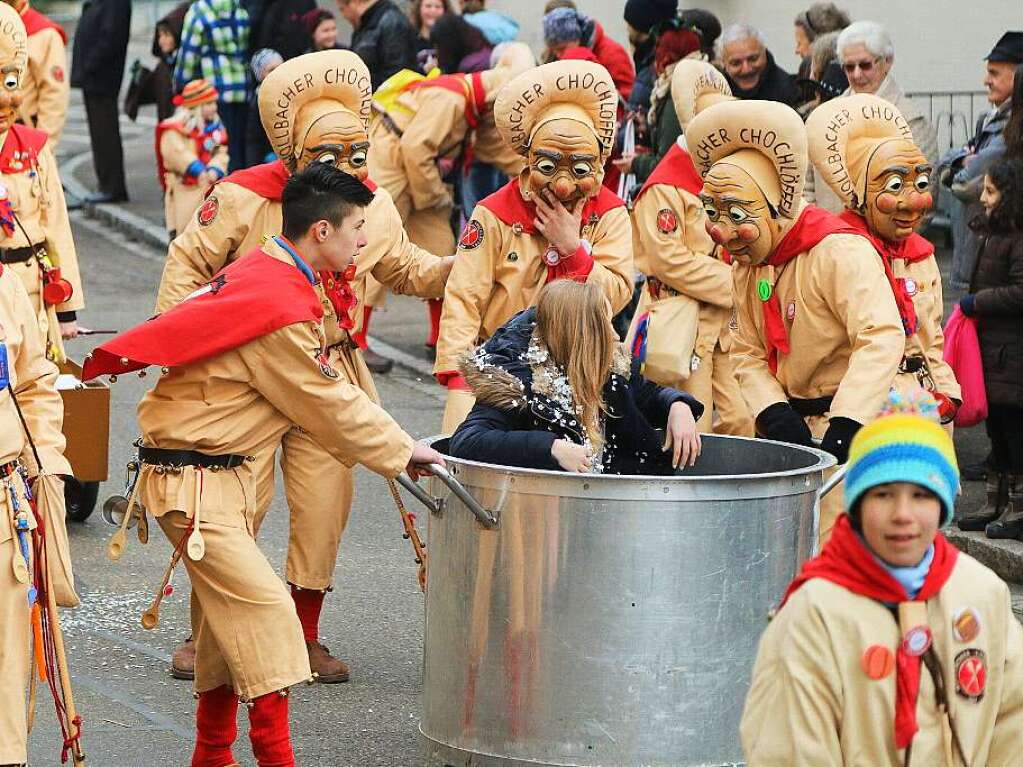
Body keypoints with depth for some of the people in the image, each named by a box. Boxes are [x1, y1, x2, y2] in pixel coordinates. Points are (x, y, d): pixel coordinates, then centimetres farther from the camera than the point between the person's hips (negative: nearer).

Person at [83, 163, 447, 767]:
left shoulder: (267, 275, 9)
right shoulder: (279, 309, -23)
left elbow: (324, 392, 16)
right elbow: (327, 407, -14)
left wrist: (398, 445, 11)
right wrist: (403, 451, -2)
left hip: (227, 473, 10)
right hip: (195, 481, -10)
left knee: (229, 615, 15)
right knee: (264, 610, -12)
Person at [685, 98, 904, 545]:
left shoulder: (840, 252, -19)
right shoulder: (746, 265, 9)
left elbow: (881, 340, -28)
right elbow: (747, 354, 8)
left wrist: (842, 433, -32)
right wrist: (777, 419, -12)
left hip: (855, 426, -8)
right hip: (793, 421, 8)